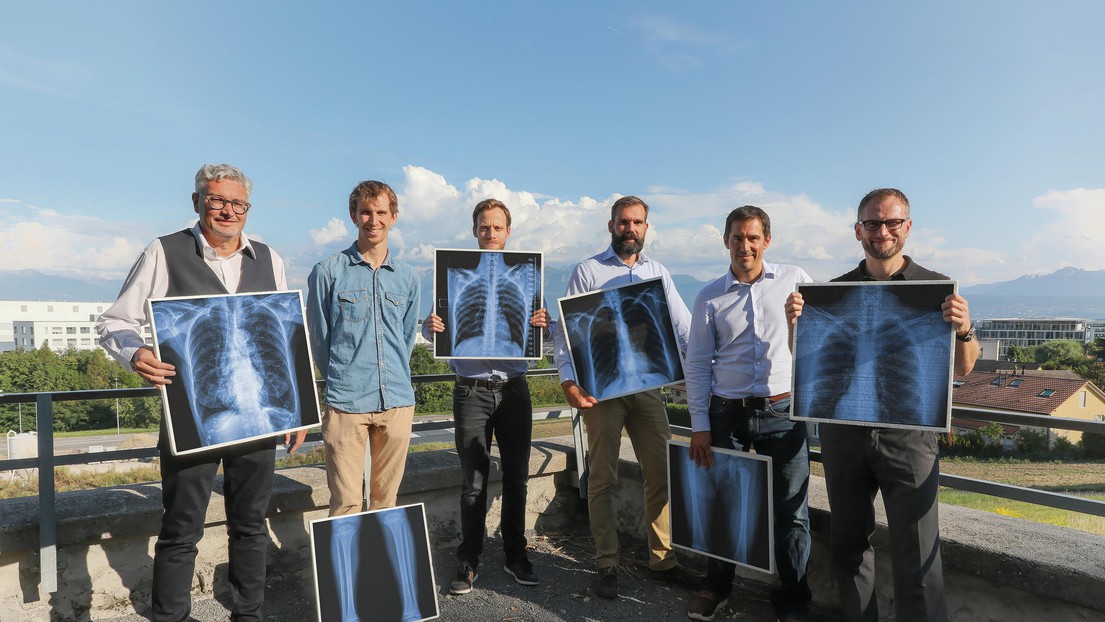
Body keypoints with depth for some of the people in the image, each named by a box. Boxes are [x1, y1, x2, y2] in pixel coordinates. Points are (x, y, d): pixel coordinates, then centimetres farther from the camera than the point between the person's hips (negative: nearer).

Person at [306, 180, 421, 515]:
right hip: (346, 403, -3)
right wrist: (341, 380, 10)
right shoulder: (328, 271, 0)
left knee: (386, 497, 12)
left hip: (398, 402, 3)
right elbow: (319, 337, 5)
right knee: (346, 502, -2)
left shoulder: (407, 277, 10)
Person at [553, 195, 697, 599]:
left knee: (661, 473, 6)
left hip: (648, 386, 4)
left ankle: (662, 561, 21)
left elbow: (684, 328, 9)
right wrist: (568, 381, -15)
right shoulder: (588, 271, 1)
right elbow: (565, 330, -4)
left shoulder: (658, 273, 12)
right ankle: (606, 565, 17)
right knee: (602, 478, 5)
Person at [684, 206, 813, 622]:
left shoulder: (795, 280, 3)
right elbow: (697, 364, 3)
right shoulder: (710, 297, 4)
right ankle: (716, 587, 31)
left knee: (791, 509, 6)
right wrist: (699, 425, 0)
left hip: (783, 412, 0)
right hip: (728, 413, 1)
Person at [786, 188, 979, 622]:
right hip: (843, 434, 2)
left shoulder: (936, 288, 1)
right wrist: (796, 321, -13)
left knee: (917, 557, -1)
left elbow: (963, 369, 1)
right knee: (849, 545, 14)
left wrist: (964, 330, -20)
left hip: (908, 435, -2)